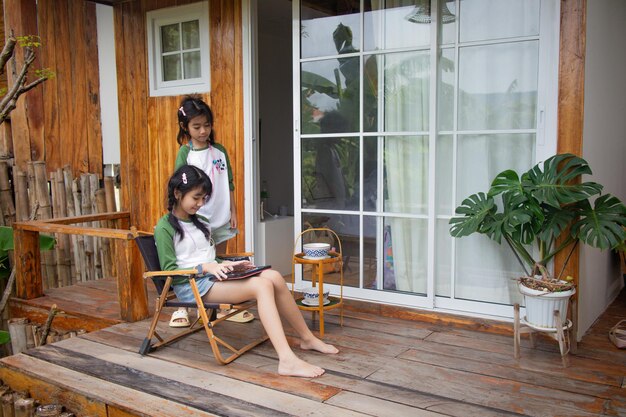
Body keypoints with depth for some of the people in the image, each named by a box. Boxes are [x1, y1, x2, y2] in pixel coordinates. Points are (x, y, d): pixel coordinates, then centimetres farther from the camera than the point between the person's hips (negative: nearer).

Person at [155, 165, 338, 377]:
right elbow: (170, 270, -10)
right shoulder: (164, 228, -5)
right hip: (191, 285, -7)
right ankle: (287, 360, -36)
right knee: (262, 285, -28)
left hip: (212, 277, 7)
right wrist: (205, 267, -21)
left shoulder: (201, 222, 19)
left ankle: (307, 338, -2)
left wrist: (225, 265, 2)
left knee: (274, 277, -16)